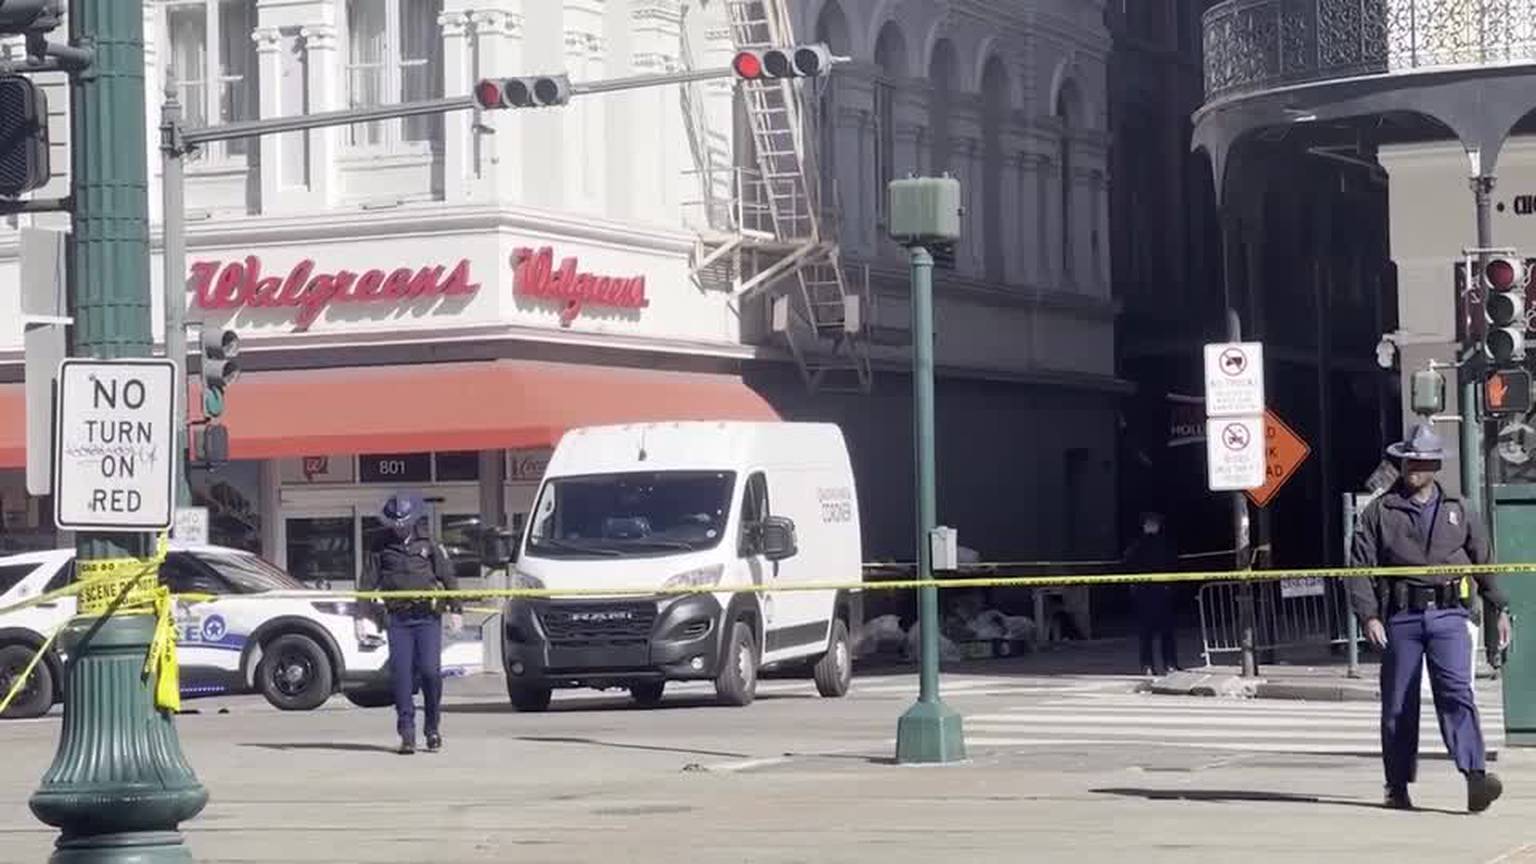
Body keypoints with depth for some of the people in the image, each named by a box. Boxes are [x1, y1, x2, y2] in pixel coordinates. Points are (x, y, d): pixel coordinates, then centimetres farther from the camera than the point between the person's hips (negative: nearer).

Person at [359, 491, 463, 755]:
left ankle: (433, 728, 6)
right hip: (397, 619, 1)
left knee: (430, 671, -8)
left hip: (427, 617, -1)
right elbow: (369, 582, 9)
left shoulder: (429, 546, 10)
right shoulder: (382, 549, 10)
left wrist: (456, 609, 3)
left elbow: (448, 577, 10)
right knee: (400, 674, -6)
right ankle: (407, 733, -2)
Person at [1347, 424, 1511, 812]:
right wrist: (1368, 615, -10)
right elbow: (1361, 566, 1)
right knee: (1398, 704, 5)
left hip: (1447, 616, 0)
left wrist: (1500, 608, 16)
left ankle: (1475, 778, -26)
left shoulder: (1458, 511, 14)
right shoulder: (1380, 512, 6)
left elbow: (1483, 560, 20)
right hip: (1400, 619, 0)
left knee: (1456, 692, -16)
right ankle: (1398, 786, 16)